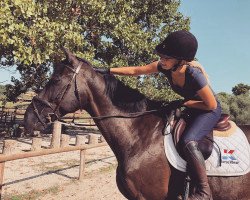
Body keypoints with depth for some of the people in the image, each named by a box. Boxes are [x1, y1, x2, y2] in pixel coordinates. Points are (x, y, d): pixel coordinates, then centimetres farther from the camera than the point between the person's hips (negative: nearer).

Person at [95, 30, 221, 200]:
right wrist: (108, 70, -11)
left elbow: (211, 105, -24)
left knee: (188, 141, -32)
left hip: (210, 110, -8)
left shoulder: (194, 74, -35)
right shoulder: (165, 66, -15)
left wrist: (183, 103, -19)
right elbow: (136, 70, -7)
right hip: (191, 108, 8)